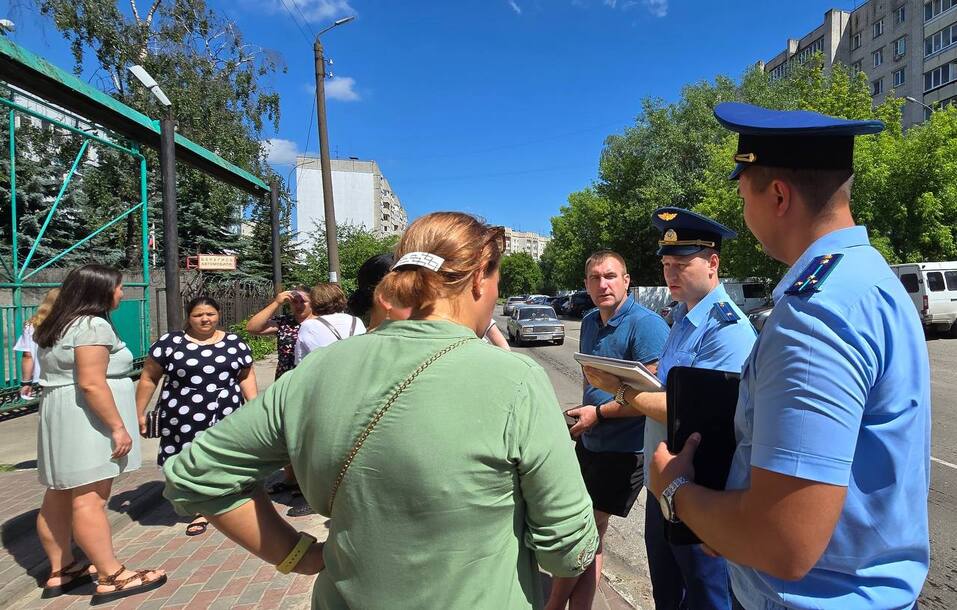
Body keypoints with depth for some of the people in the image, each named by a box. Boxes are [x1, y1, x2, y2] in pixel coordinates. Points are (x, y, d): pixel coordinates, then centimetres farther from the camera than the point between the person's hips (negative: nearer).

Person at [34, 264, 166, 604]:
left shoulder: (60, 325, 16)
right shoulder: (92, 325, -16)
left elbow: (62, 373, 21)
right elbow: (91, 383, -23)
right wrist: (118, 426, -21)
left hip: (60, 417, 11)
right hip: (86, 421, -10)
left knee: (60, 497, 14)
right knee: (89, 499, -7)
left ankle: (60, 571, 26)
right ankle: (112, 578, -1)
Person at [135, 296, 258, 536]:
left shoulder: (234, 343, 5)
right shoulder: (170, 342, 0)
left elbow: (246, 376, 10)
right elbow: (149, 378, 4)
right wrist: (139, 412, 3)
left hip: (226, 414, 1)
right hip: (184, 416, -1)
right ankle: (201, 511, 22)